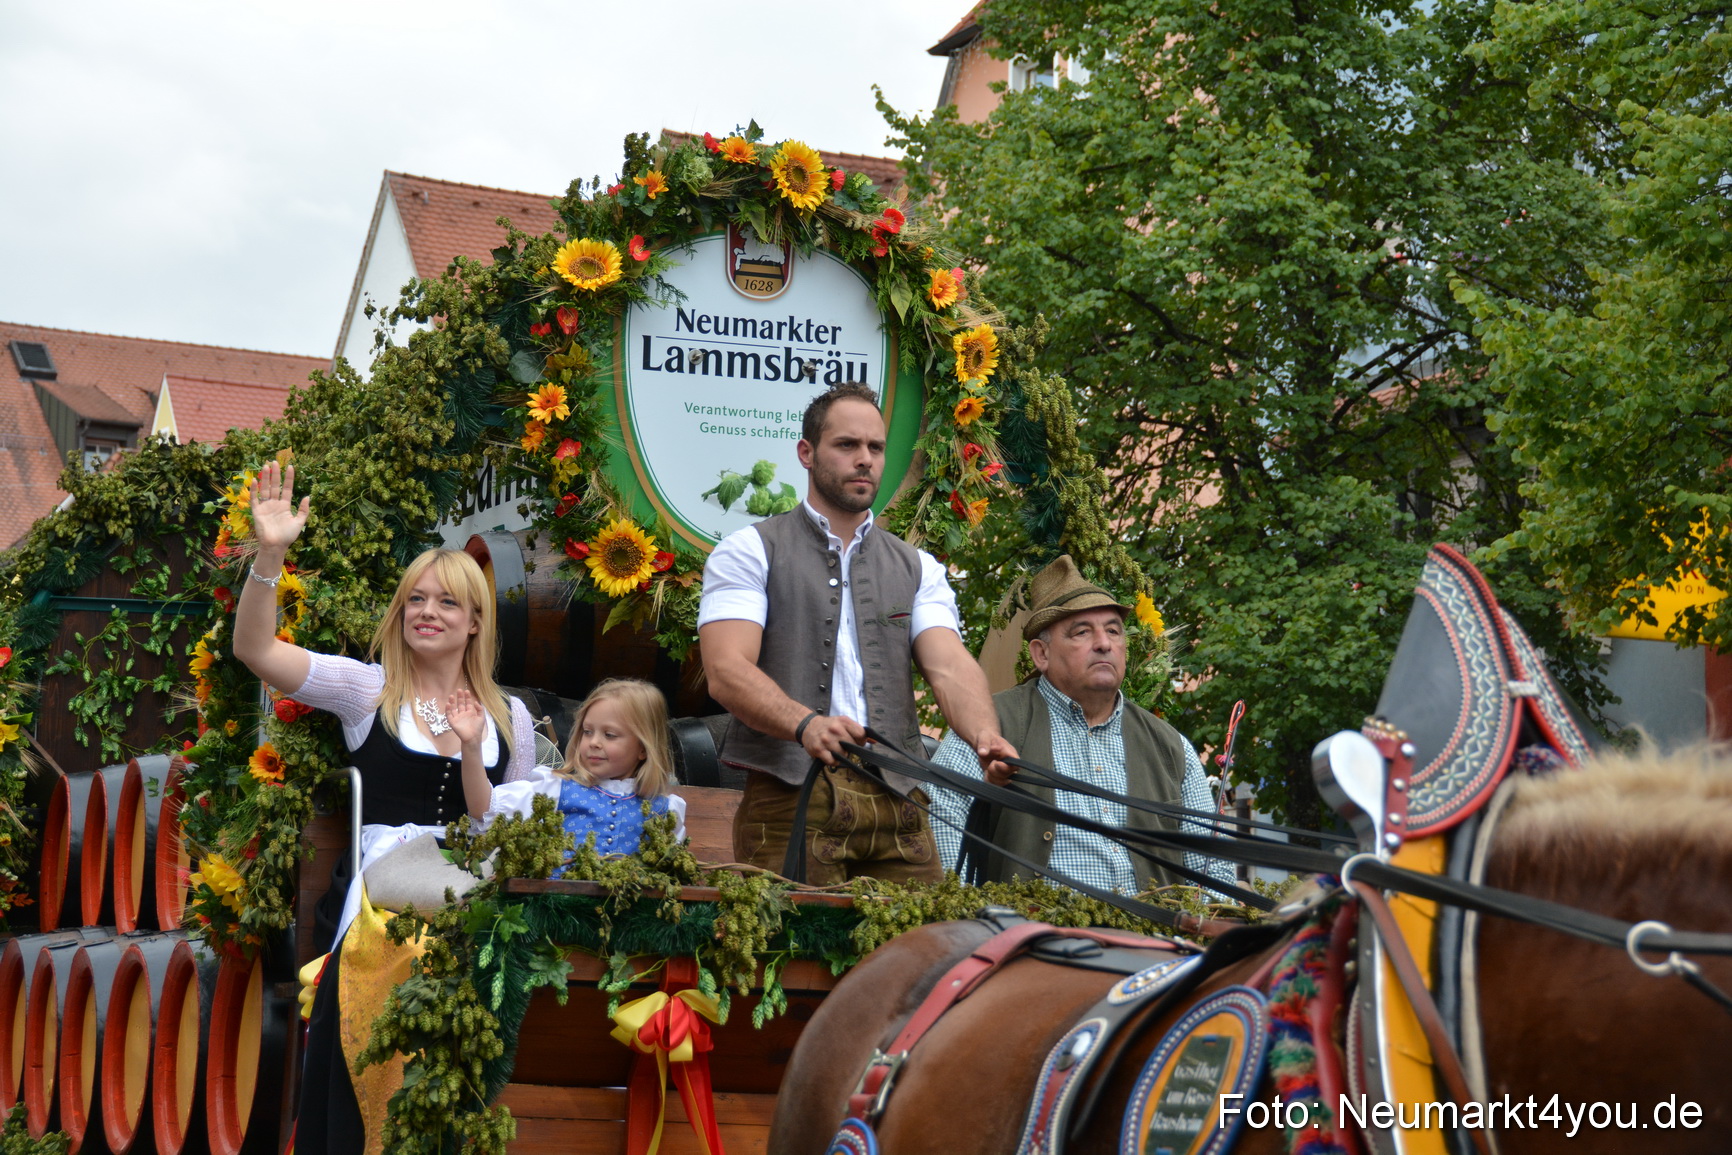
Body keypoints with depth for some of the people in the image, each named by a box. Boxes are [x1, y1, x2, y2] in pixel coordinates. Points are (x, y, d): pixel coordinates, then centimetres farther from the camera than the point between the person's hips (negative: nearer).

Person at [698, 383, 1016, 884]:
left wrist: (985, 735, -21)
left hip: (897, 802, 3)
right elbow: (727, 672, -9)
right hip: (789, 793, -3)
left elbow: (949, 667, 2)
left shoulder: (917, 568, 18)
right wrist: (805, 723, -29)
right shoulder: (750, 551, 6)